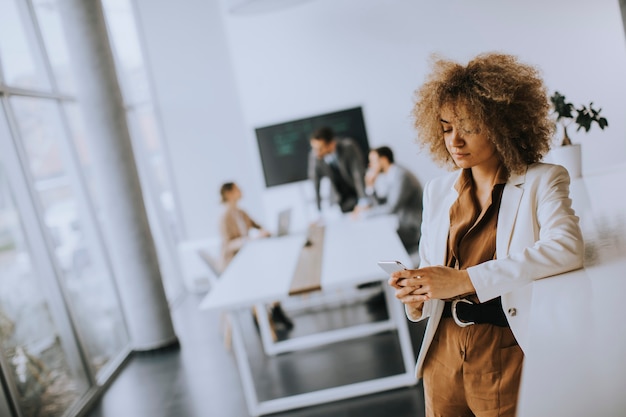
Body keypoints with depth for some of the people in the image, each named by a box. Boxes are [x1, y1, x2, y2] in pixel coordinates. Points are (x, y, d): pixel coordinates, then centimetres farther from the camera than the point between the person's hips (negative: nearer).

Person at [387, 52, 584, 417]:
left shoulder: (542, 181, -6)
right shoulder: (438, 190, 7)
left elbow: (567, 248, -24)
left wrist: (465, 279, -29)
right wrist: (415, 291, -11)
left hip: (508, 350, -4)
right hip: (444, 350, 4)